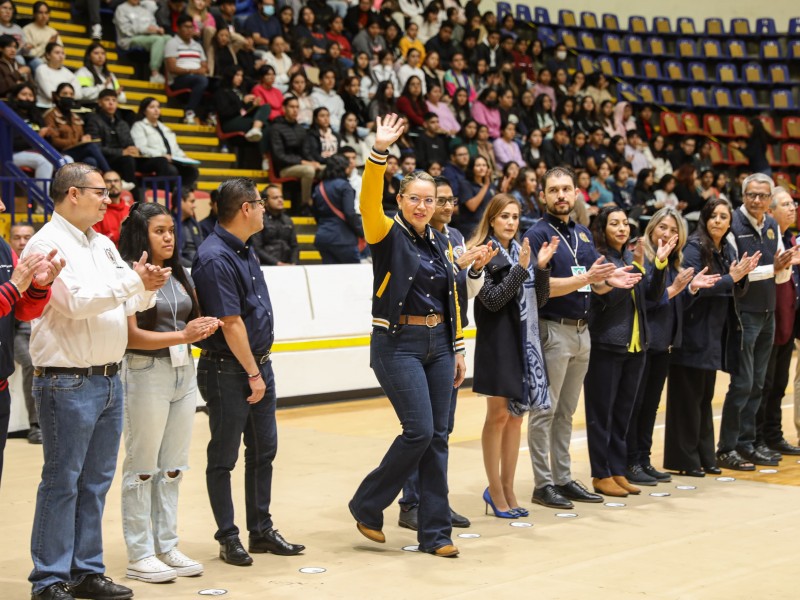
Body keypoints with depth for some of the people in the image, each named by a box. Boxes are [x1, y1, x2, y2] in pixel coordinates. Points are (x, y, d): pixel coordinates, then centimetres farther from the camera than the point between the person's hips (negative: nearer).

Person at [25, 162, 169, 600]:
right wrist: (133, 281, -16)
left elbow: (130, 302, 14)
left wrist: (148, 288, -8)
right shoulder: (47, 245, -11)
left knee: (96, 481, 13)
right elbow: (76, 301, -22)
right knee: (62, 482, -1)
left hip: (109, 379, 8)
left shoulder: (103, 245, 14)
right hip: (67, 383, -8)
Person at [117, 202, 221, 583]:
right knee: (142, 466, 0)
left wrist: (204, 328, -3)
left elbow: (193, 320, 20)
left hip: (184, 372, 7)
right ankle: (139, 555, 8)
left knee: (173, 466, 11)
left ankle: (167, 547, 20)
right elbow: (130, 336, -15)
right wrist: (181, 336, -22)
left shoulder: (179, 275, 12)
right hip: (146, 373, -7)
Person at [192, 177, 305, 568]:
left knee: (263, 450, 13)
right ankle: (228, 538, 12)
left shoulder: (244, 250, 10)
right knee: (223, 457, 3)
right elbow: (231, 323, -20)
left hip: (259, 362, 9)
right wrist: (252, 374, -15)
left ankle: (261, 531, 23)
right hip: (227, 370, -9)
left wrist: (261, 368, 15)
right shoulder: (214, 259, -20)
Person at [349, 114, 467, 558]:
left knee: (437, 437, 5)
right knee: (419, 431, -13)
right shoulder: (388, 235, -5)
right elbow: (368, 203, -25)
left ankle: (434, 532, 12)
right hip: (398, 343, -6)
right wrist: (378, 154, -37)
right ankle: (367, 505, 8)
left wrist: (457, 350, 13)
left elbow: (451, 299, 16)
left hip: (438, 344, 6)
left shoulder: (440, 242, 13)